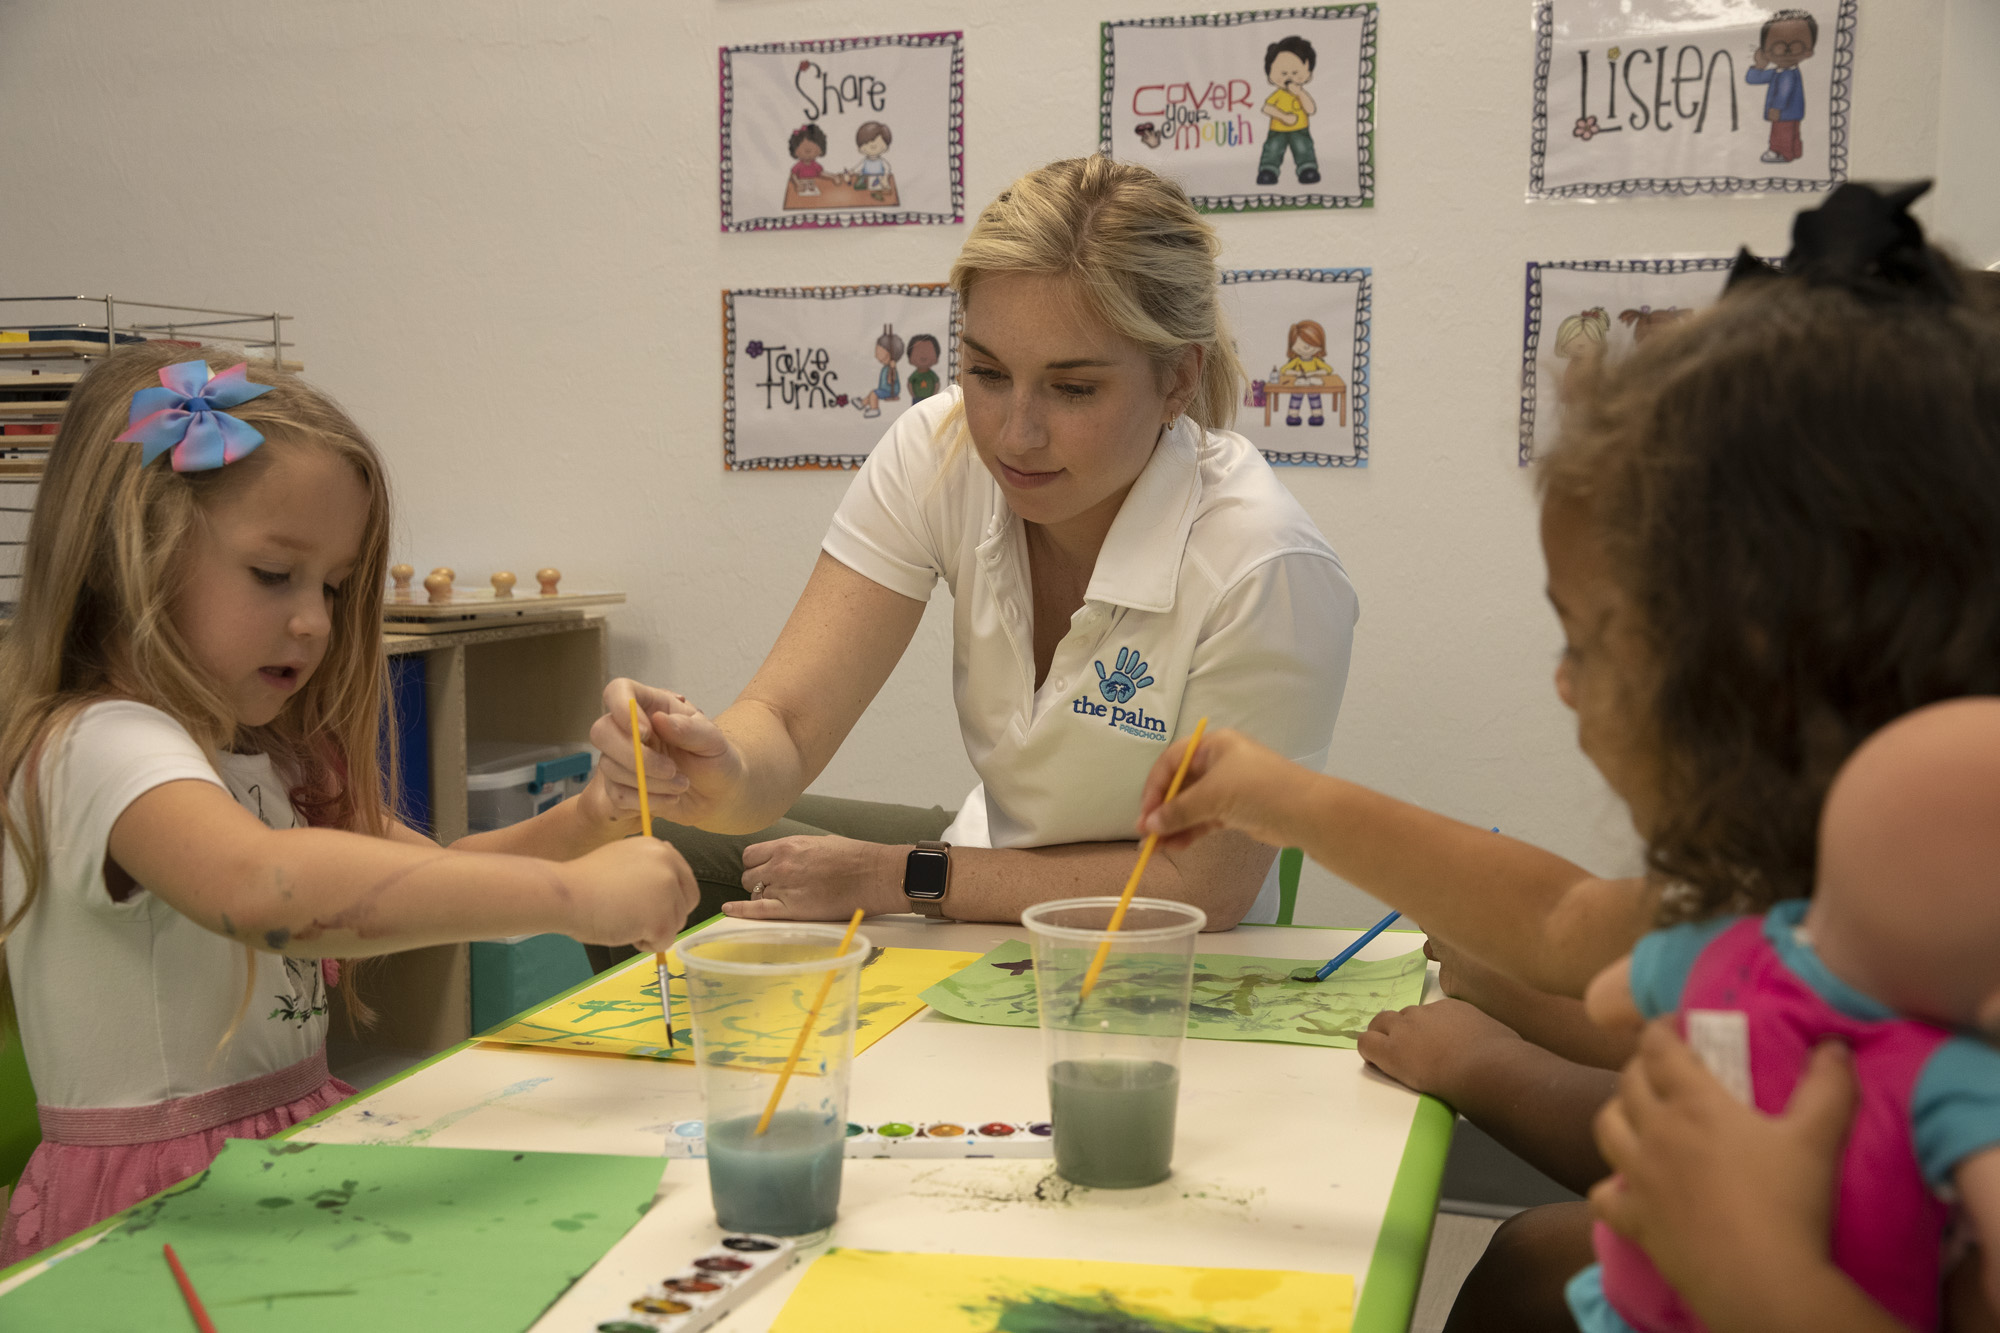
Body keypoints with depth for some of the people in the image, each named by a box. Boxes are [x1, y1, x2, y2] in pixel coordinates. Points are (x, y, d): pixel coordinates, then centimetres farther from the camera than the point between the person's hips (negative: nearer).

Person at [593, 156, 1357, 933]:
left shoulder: (1264, 572, -29)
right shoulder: (940, 453, -14)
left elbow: (1202, 888, -19)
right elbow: (785, 721, -17)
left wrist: (897, 879, -16)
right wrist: (717, 773, -42)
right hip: (994, 854, 5)